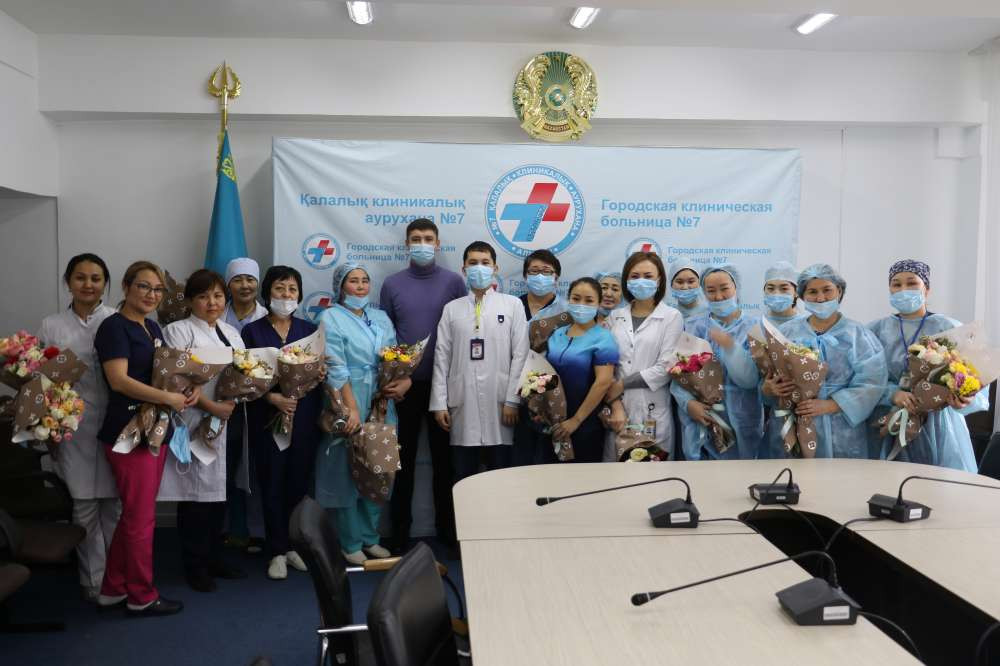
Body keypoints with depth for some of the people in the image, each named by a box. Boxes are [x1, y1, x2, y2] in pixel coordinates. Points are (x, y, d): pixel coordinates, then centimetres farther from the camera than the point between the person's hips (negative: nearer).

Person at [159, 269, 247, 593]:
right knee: (197, 494, 0)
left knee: (219, 492, 12)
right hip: (197, 425, -6)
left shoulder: (232, 333, 17)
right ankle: (195, 566, 12)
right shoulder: (178, 330, -3)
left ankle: (214, 558, 25)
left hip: (228, 423, 6)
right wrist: (212, 406, -19)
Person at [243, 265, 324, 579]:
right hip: (267, 418, -2)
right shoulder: (253, 331, 3)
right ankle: (277, 551, 13)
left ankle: (293, 545, 20)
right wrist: (273, 397, -15)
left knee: (299, 482, 5)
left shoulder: (309, 330, 9)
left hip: (304, 417, 2)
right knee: (272, 484, 2)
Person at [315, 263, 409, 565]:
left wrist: (405, 382, -10)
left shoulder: (381, 318, 15)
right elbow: (336, 368, -12)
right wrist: (352, 409, -19)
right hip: (348, 405, -5)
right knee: (348, 471, 1)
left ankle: (370, 538, 23)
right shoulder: (331, 318, -3)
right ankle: (351, 544, 12)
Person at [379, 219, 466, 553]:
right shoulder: (392, 284, 2)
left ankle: (447, 528, 22)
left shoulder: (453, 281, 0)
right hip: (404, 383, 1)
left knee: (443, 455, 10)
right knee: (404, 457, 8)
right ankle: (400, 531, 19)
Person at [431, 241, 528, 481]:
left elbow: (520, 355, -1)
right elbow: (442, 358, 6)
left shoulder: (513, 305, 4)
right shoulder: (452, 308, 10)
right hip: (462, 405, 2)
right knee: (463, 478, 8)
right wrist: (439, 404, 0)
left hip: (499, 403, -1)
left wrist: (513, 400, -7)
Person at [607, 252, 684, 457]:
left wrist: (622, 383, -9)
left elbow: (665, 368, -8)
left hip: (653, 411, -3)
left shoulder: (672, 317, 1)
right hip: (617, 405, 3)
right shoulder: (615, 316, 11)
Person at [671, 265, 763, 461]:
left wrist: (730, 346, -23)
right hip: (699, 424, 2)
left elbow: (750, 379, -11)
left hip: (740, 424, -1)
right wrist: (688, 402, -16)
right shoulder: (693, 326, 7)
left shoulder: (754, 326, 0)